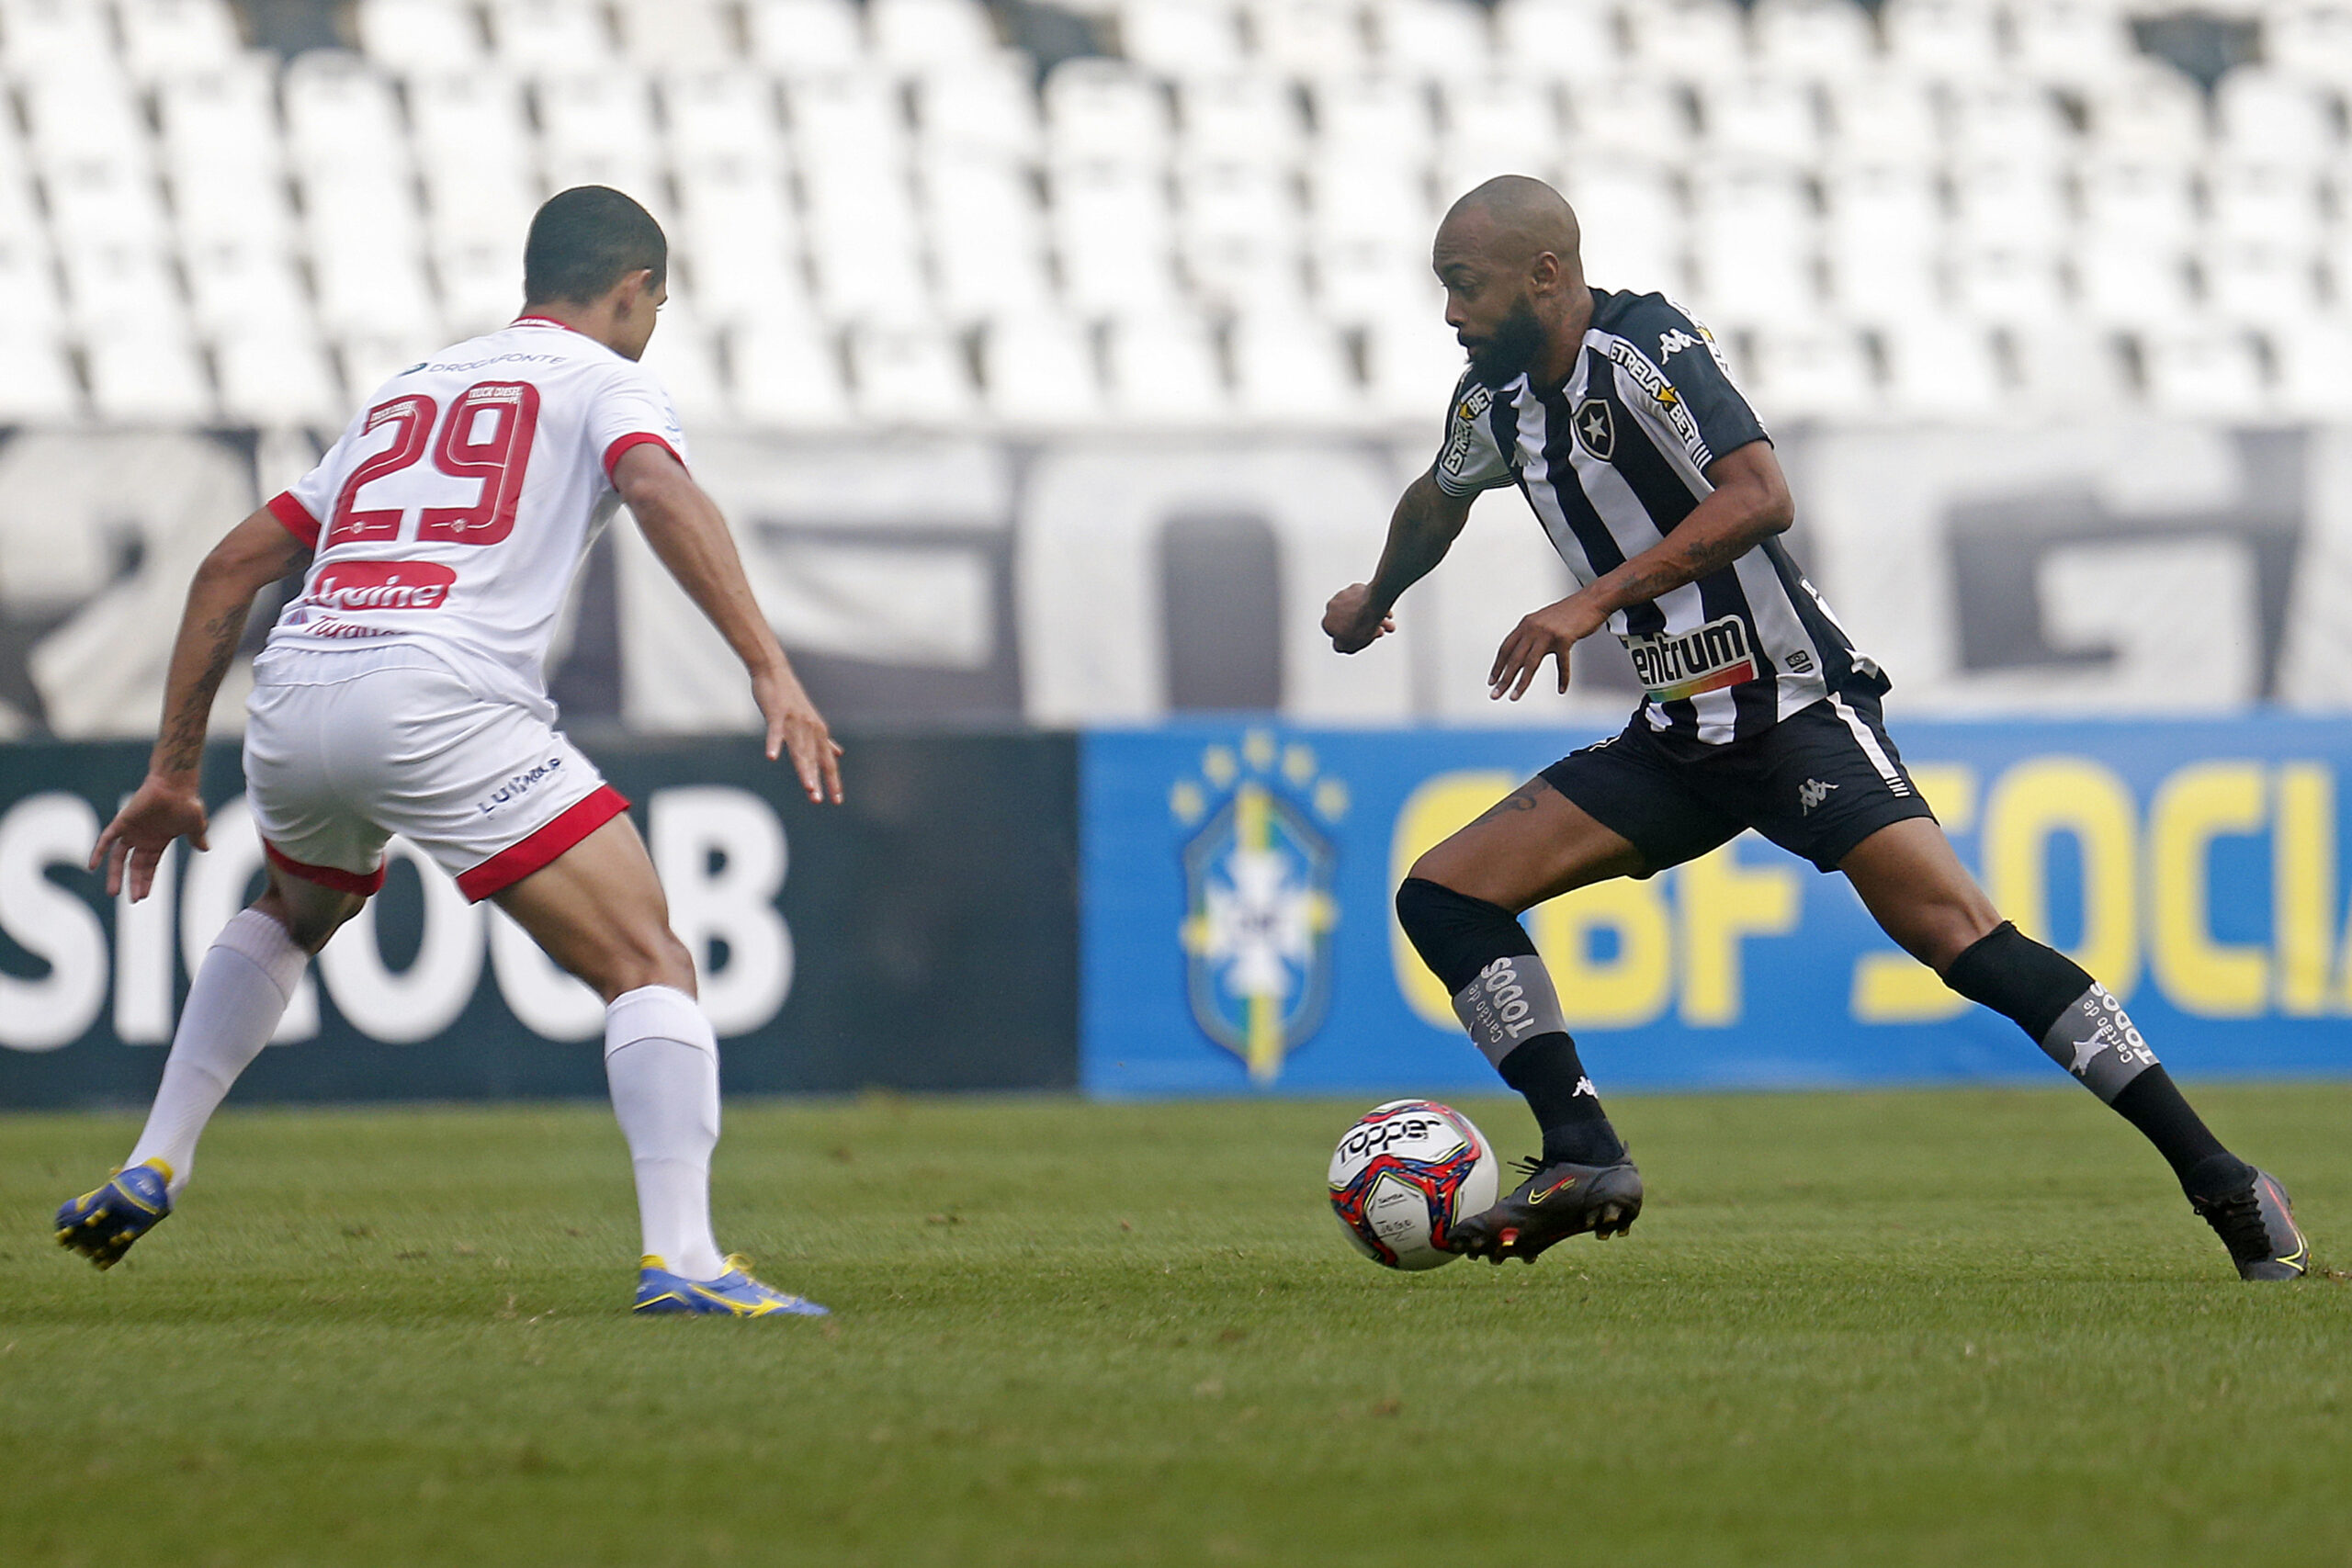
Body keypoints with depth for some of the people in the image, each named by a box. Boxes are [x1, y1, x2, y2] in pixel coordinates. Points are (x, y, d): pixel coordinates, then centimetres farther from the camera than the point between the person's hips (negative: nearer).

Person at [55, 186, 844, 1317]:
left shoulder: (407, 391, 31)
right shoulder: (603, 379, 14)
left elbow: (231, 567, 29)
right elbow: (660, 490, -11)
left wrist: (174, 774, 33)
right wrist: (770, 670, -18)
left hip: (292, 694, 7)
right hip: (444, 702, -6)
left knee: (294, 914, 38)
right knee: (649, 967, -6)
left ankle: (153, 1169, 32)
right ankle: (679, 1257, -23)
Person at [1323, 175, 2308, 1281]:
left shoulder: (1644, 349, -14)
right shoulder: (1496, 401, 11)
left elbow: (1760, 497, -29)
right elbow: (1439, 499, 35)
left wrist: (1599, 599, -32)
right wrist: (1374, 602, 51)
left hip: (1797, 706, -9)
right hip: (1677, 741, 9)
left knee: (1953, 931, -23)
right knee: (1441, 893, -2)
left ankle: (2224, 1183, -22)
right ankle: (1583, 1160, -9)